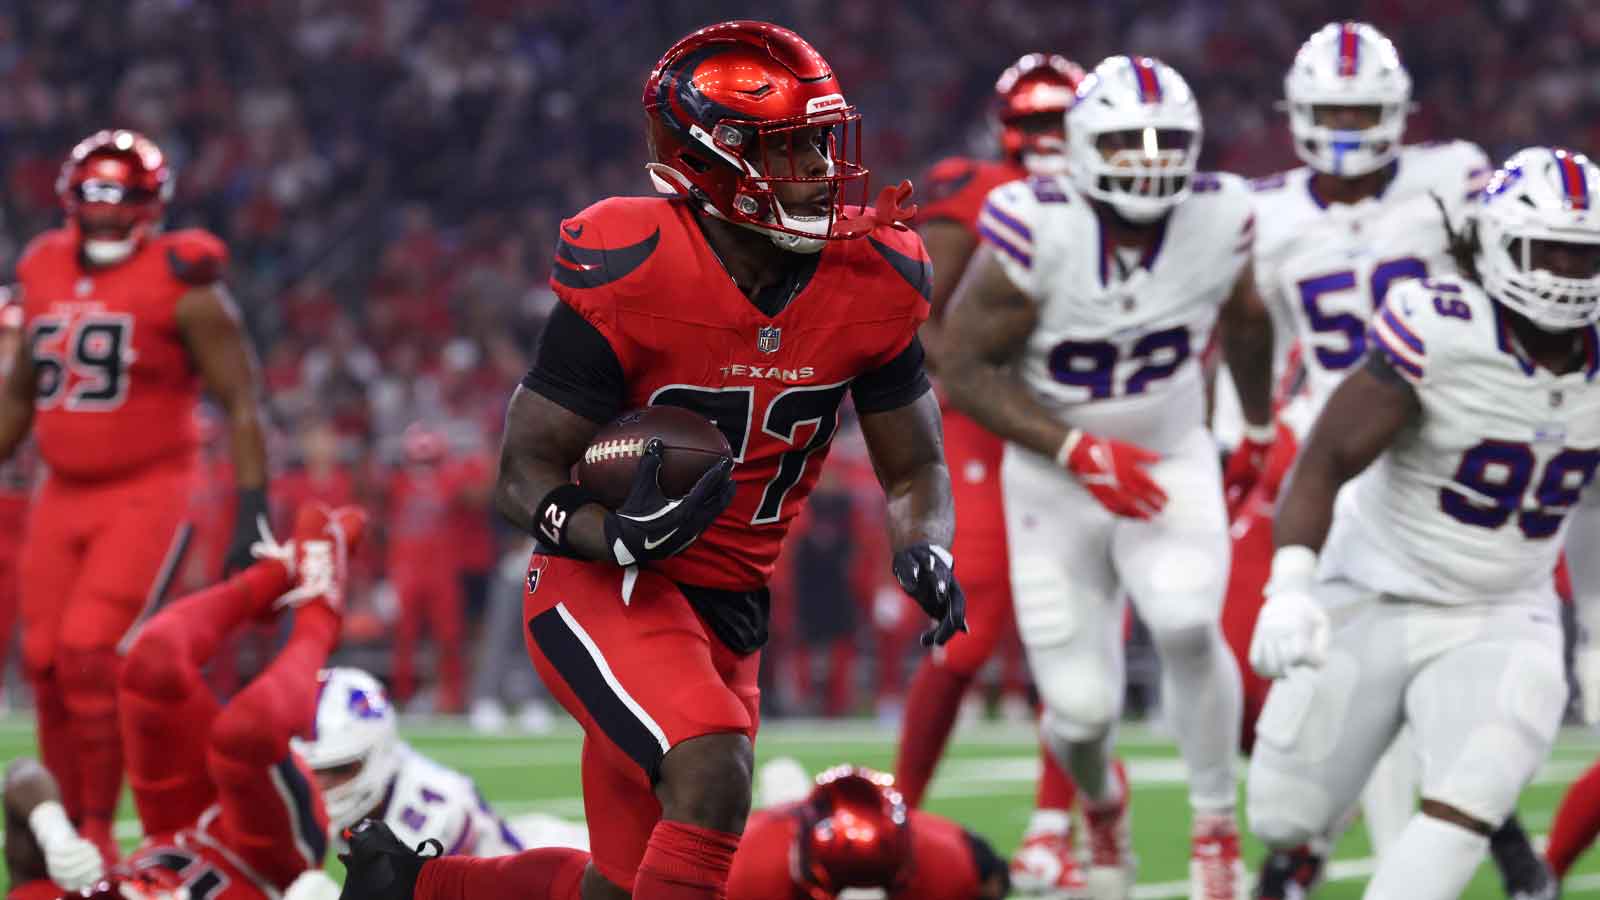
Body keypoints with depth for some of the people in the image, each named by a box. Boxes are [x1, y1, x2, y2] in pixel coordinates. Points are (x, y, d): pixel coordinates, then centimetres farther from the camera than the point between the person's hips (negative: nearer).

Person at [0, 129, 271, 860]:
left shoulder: (183, 288, -8)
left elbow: (242, 406, -6)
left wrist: (252, 512, -11)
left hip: (147, 496, -6)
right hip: (64, 498, 6)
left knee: (92, 654, -18)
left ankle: (99, 830, -7)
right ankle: (70, 830, 15)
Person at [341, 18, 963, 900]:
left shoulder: (871, 281, -5)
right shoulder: (630, 275, -20)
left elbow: (914, 471, 7)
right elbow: (524, 475, -13)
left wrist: (925, 552, -16)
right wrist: (620, 536, -34)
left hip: (727, 606, 6)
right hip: (603, 590, -6)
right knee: (713, 776, -31)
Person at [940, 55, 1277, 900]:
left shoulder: (1218, 220, -14)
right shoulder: (1034, 233, -24)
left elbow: (1244, 322, 9)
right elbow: (965, 371, -18)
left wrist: (1261, 428, 21)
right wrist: (1080, 452, -25)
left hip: (1170, 459, 1)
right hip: (1055, 476, -1)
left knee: (1186, 626, -28)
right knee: (1082, 708, -2)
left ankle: (1216, 825, -7)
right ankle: (1100, 800, 36)